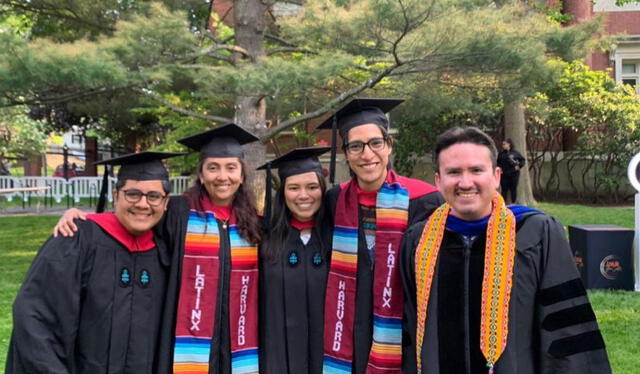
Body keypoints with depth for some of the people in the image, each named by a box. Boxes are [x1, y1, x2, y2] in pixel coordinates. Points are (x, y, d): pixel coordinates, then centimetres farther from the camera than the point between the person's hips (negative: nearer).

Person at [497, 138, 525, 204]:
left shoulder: (515, 153, -1)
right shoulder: (501, 153, 4)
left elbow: (522, 160, 9)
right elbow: (498, 163, 16)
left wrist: (519, 166, -5)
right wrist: (499, 168, -1)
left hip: (514, 174, -1)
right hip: (504, 175, 1)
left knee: (513, 190, 5)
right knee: (504, 190, 3)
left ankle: (513, 203, 17)